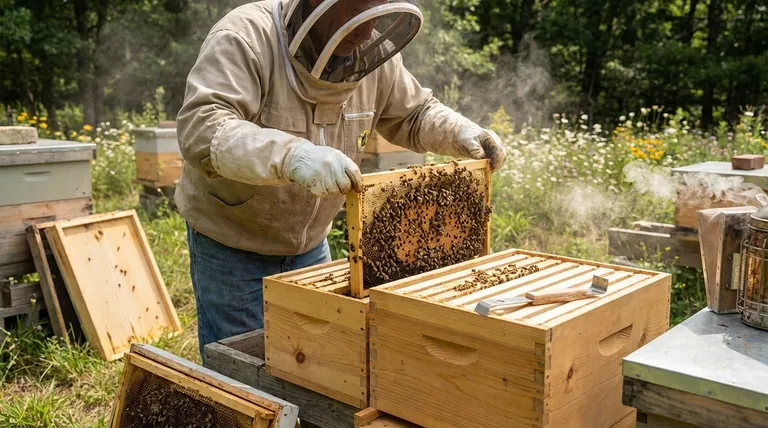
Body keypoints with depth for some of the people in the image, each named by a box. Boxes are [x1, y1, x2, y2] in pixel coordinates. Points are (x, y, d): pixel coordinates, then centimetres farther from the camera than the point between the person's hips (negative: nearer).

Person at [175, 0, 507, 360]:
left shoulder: (373, 52, -7)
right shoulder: (245, 38, -25)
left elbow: (414, 114, 8)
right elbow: (199, 129, -38)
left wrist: (461, 132, -12)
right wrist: (292, 155, -53)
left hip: (310, 243, 5)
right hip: (231, 246, -5)